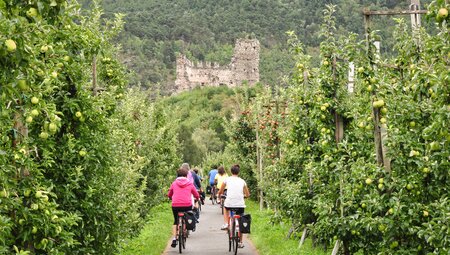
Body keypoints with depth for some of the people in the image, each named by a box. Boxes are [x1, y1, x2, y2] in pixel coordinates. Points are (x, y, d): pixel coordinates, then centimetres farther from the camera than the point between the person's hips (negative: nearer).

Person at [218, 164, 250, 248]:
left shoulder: (227, 179, 8)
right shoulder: (242, 181, 12)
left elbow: (220, 192, 17)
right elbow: (247, 195, 18)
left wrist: (220, 195, 40)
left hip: (229, 203, -1)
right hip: (240, 204, 1)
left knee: (225, 208, 37)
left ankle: (225, 224, 19)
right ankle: (241, 242, 16)